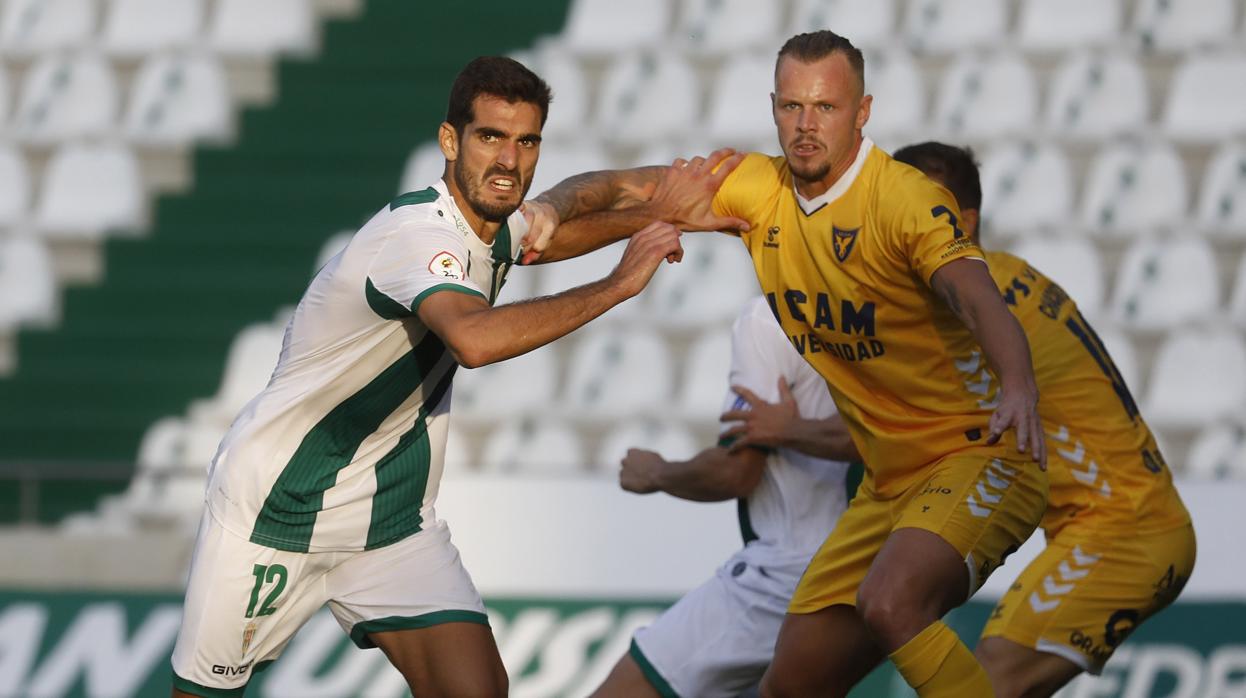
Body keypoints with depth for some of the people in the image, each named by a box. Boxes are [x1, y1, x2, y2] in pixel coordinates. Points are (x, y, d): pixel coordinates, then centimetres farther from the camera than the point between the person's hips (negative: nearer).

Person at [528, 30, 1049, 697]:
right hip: (887, 484, 8)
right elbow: (617, 190, 9)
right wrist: (550, 209, -13)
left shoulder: (906, 199, -19)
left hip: (978, 457, -8)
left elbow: (977, 297, -35)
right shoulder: (755, 187, 2)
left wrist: (1017, 385, -55)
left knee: (891, 603, -35)